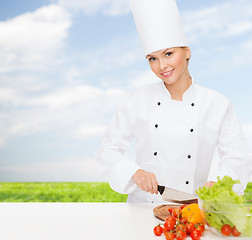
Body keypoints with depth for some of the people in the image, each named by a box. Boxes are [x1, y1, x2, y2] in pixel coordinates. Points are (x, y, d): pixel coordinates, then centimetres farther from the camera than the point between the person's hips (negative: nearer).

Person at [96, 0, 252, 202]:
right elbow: (108, 151, 5)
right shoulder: (139, 102, 0)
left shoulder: (218, 104, 0)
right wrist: (135, 172, -12)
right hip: (143, 208, 0)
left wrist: (218, 185, -14)